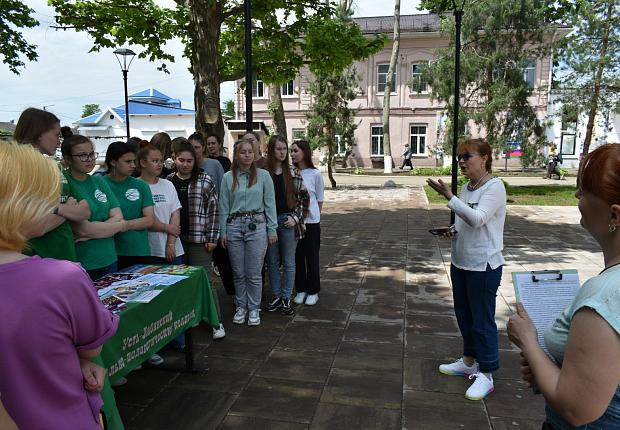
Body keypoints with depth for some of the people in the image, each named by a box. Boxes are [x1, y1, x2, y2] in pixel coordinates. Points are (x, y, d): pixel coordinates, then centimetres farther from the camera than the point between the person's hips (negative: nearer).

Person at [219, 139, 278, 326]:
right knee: (238, 272, 10)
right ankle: (241, 307, 26)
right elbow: (224, 207, 6)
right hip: (234, 226, 2)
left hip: (256, 226, -2)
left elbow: (270, 204, 2)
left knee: (254, 273, 3)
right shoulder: (228, 177, 4)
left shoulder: (263, 175, 1)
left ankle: (254, 309, 18)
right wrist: (222, 232, 3)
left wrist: (272, 229, -1)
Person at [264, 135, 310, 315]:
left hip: (288, 221, 0)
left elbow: (304, 198, 3)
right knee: (272, 263, 10)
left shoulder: (293, 172, 0)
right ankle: (276, 297, 24)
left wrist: (295, 218, -6)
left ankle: (286, 299, 17)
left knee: (288, 263, 6)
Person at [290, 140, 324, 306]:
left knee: (311, 257, 7)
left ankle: (313, 291, 21)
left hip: (311, 221, -2)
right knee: (297, 257, 10)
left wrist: (314, 215, 8)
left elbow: (320, 199, 3)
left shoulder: (315, 174, -7)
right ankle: (300, 290, 25)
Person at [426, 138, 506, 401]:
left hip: (483, 265, -8)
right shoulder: (467, 188, 8)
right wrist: (451, 231, -1)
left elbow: (477, 219, -28)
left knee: (482, 320, 2)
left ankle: (486, 375, 16)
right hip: (460, 262, 8)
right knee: (463, 315, 18)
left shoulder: (494, 187, -14)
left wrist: (448, 196, -34)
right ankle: (469, 362, 36)